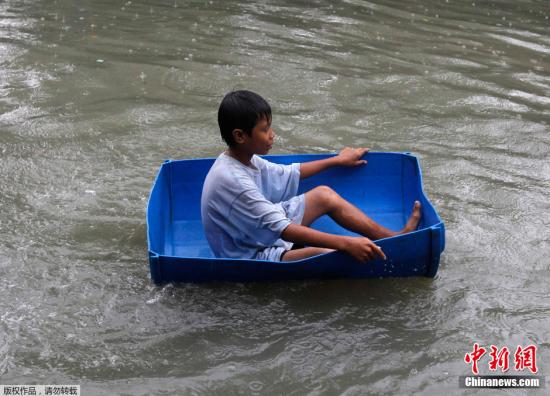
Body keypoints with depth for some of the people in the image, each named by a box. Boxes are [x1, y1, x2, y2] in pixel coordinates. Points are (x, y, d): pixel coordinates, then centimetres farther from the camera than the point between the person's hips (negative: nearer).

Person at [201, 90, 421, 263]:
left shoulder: (243, 160, -1)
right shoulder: (233, 180, -30)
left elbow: (287, 174, 19)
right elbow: (285, 230, -34)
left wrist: (337, 160, 28)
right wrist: (346, 243, -38)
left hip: (262, 233, 10)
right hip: (251, 256, -10)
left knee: (323, 195, 11)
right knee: (328, 255, -31)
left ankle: (392, 237, 14)